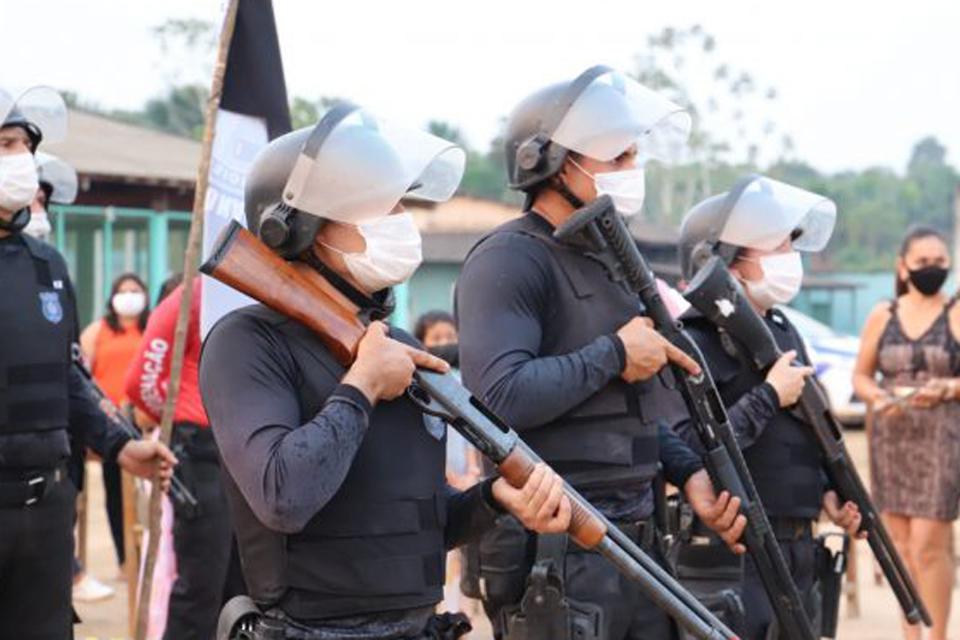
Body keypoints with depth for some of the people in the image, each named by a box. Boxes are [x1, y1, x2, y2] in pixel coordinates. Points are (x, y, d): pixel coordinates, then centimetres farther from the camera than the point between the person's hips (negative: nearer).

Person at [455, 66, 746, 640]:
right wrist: (614, 353, -16)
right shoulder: (508, 260, -12)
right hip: (557, 554, -9)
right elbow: (499, 396, -27)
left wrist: (689, 473, 8)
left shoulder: (609, 258, 16)